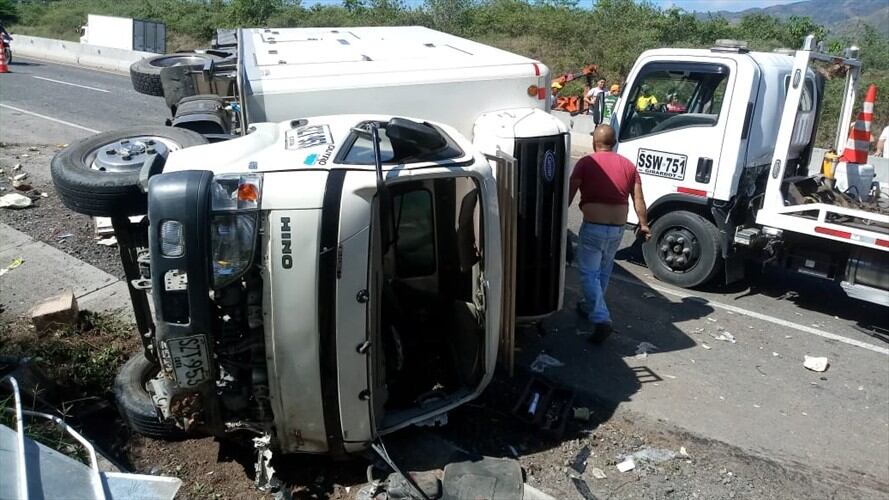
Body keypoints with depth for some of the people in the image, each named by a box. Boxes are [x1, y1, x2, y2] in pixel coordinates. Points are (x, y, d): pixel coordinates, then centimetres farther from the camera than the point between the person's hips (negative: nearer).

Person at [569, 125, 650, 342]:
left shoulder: (585, 163, -4)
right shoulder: (628, 165, 8)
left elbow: (570, 194, -8)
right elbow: (639, 200, 7)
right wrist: (644, 225, 18)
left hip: (593, 227, -5)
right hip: (618, 228, 5)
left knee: (589, 274, 1)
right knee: (603, 272, 22)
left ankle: (601, 320, -12)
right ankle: (591, 307, 38)